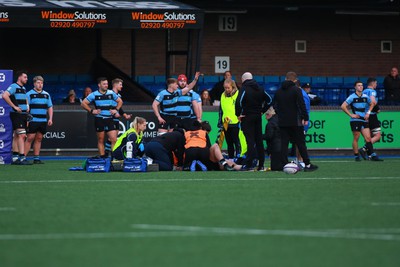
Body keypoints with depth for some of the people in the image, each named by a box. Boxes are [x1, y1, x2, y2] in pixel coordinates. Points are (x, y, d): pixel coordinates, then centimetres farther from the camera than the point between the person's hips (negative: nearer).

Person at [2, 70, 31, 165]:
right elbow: (5, 96, -23)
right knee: (22, 135, -16)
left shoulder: (23, 88, 19)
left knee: (16, 136, 10)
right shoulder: (14, 86, -10)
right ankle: (22, 157, -20)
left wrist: (27, 106, 17)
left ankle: (15, 158, 13)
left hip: (23, 114, 9)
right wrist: (14, 106, -21)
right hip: (16, 114, -9)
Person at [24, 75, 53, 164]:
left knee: (39, 139, 6)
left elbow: (50, 107, 18)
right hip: (33, 120, -5)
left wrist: (50, 118, 7)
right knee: (30, 138, -9)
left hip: (43, 121, 5)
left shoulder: (46, 94, 15)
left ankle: (36, 158, 10)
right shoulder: (29, 94, 0)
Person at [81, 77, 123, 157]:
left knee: (114, 139, -9)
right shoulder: (94, 95, -1)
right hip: (99, 120, -1)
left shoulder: (111, 93, 5)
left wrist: (116, 110, 3)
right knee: (100, 140, 5)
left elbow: (120, 101, 19)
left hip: (110, 119, 1)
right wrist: (91, 111, -6)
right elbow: (83, 103, 4)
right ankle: (102, 157, 11)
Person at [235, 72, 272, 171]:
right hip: (258, 117, 6)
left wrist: (238, 114, -12)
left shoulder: (244, 89, -10)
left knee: (250, 140, -7)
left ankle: (249, 164, -12)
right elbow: (269, 100, 16)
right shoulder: (259, 89, 10)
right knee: (259, 140, 10)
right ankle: (261, 164, 13)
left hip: (247, 117, -6)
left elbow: (239, 102, -24)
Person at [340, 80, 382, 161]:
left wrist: (368, 113, 11)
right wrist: (351, 115, -12)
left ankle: (372, 155, -7)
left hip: (364, 120, 4)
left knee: (368, 138, -3)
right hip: (355, 120, -4)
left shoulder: (365, 97, 8)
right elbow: (343, 106, -10)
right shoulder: (352, 97, -6)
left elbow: (371, 104, 26)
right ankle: (356, 156, 8)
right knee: (356, 138, 0)